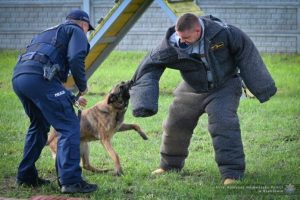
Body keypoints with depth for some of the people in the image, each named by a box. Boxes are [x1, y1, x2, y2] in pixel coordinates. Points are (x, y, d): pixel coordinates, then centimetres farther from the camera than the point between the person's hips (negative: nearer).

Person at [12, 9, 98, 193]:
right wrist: (83, 87, 8)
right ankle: (70, 181, -13)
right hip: (39, 76, -8)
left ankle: (26, 176, 29)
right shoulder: (76, 31, 14)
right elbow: (75, 59, -7)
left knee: (39, 126, 27)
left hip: (18, 77, 8)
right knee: (69, 127, -5)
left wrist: (72, 98, 46)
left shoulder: (48, 33, 38)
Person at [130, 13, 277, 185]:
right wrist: (144, 100, -25)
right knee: (175, 125, 11)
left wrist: (261, 86, -7)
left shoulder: (221, 32, -27)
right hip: (192, 90, 3)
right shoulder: (173, 44, -23)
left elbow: (245, 50, -12)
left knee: (223, 124, -23)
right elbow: (150, 67, -16)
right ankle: (170, 165, 37)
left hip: (224, 87, -3)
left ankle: (232, 173, -20)